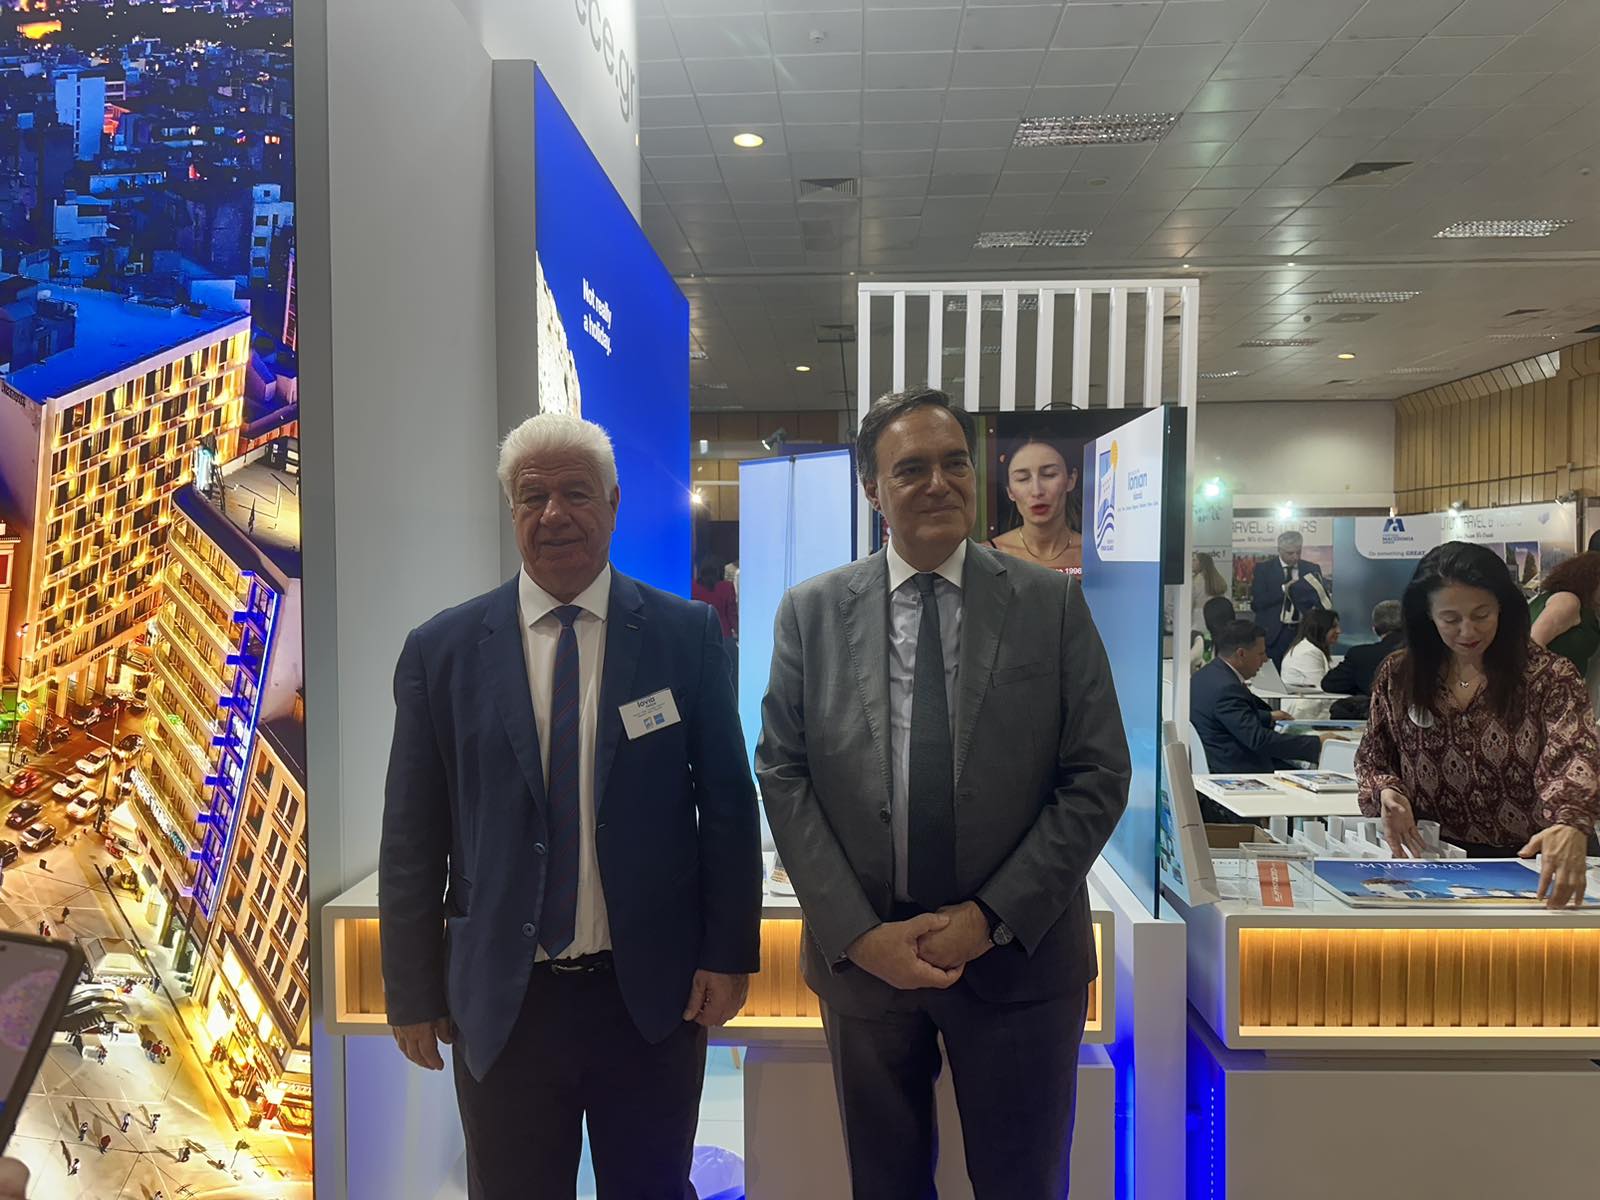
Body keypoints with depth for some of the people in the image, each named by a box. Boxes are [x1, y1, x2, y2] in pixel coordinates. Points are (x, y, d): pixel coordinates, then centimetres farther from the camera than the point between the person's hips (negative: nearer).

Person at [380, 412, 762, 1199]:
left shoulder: (686, 634, -4)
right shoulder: (441, 650, -2)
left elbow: (728, 804, 0)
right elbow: (412, 835, 1)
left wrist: (730, 955, -2)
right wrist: (413, 990, 3)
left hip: (654, 993, 0)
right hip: (501, 1001, 1)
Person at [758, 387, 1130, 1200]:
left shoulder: (1053, 604, -2)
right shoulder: (811, 612, 0)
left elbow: (1098, 776, -5)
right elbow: (782, 776, -3)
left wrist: (995, 917, -12)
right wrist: (857, 932, -11)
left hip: (1018, 956, -1)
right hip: (860, 954, 1)